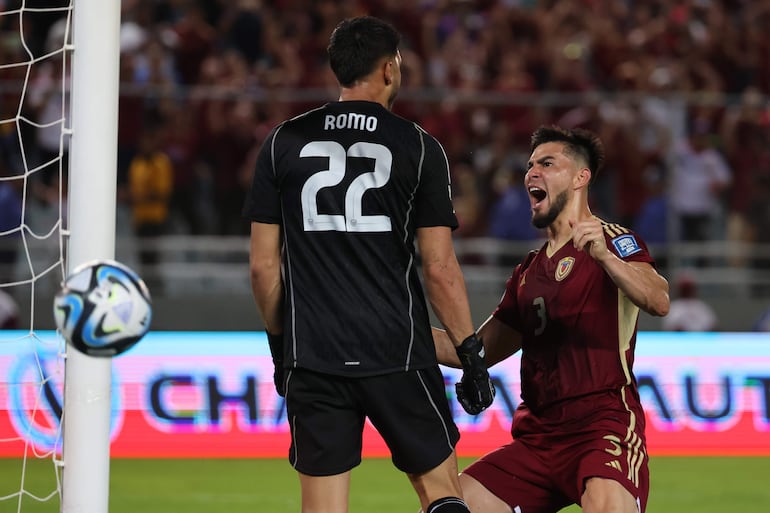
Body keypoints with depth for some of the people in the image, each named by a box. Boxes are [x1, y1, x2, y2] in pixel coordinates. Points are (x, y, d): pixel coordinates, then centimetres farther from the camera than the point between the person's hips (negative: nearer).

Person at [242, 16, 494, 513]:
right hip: (398, 355, -2)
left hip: (311, 356, 2)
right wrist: (471, 354, 3)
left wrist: (279, 342, 18)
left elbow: (264, 264, 5)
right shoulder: (418, 147, -1)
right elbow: (439, 267, -4)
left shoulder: (284, 142, 5)